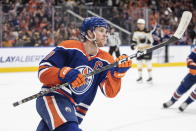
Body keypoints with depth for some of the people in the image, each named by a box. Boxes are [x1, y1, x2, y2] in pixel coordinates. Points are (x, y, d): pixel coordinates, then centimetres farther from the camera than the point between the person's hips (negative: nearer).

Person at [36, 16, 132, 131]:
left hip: (75, 110, 7)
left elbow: (110, 92, -5)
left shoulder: (105, 60, 5)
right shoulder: (69, 47, -9)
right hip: (52, 98, -6)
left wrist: (117, 72, -21)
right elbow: (43, 71, -12)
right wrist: (65, 73, -29)